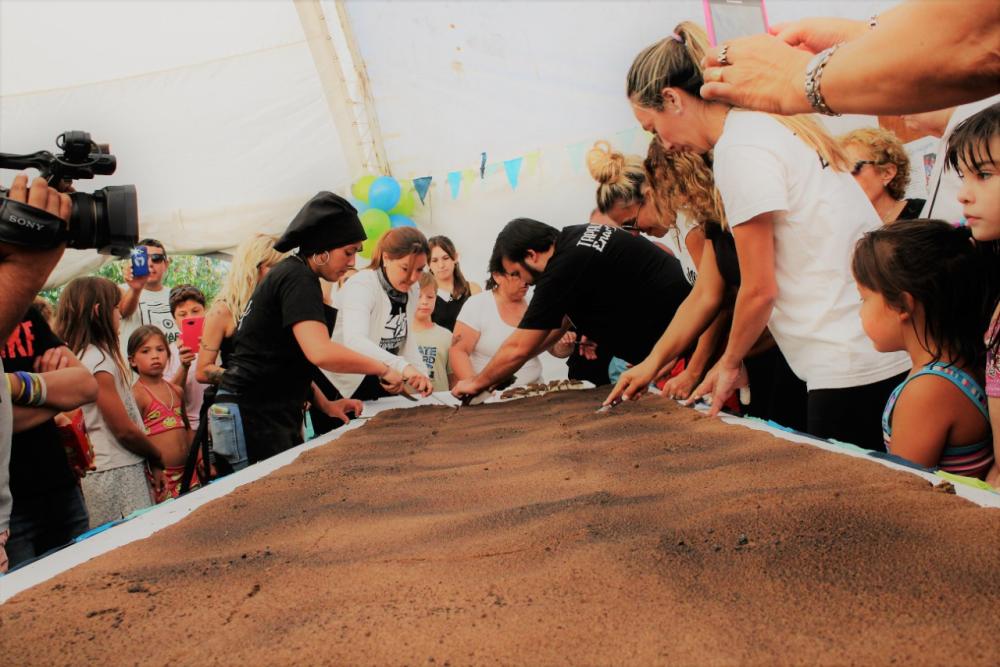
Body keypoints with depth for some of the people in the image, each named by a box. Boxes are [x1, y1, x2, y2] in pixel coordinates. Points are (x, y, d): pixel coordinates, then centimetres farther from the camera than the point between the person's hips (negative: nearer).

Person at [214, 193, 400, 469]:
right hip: (253, 417, -10)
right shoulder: (298, 279, -15)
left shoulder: (288, 273, 16)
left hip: (273, 413, 10)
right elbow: (320, 352, -31)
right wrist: (383, 369, -19)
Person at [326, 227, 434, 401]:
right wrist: (402, 366, -54)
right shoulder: (361, 286, -24)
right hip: (339, 387, -7)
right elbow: (354, 341, -41)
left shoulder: (412, 288, -2)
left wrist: (421, 374, -8)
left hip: (379, 382, 7)